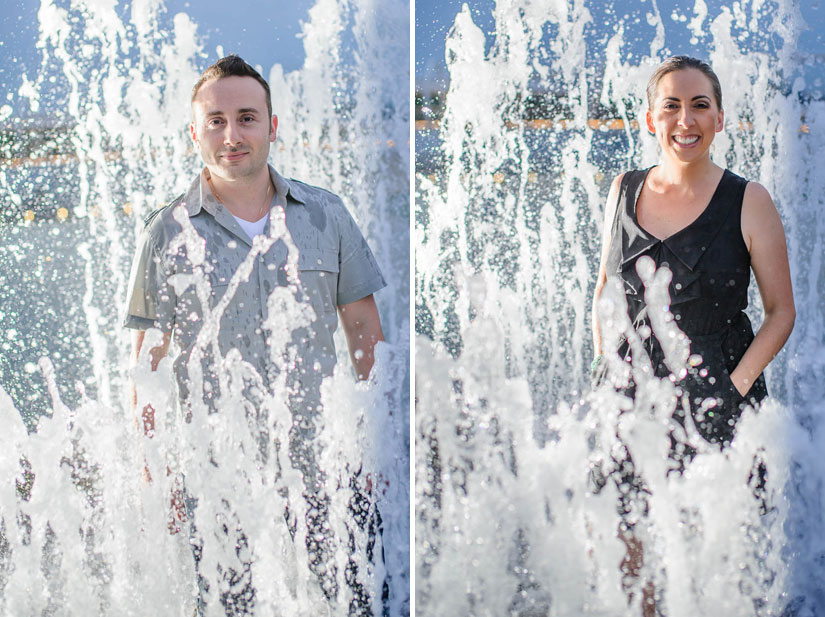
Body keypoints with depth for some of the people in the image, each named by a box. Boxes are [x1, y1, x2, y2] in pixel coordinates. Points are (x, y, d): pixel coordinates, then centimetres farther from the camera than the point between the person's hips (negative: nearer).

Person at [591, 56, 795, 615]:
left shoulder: (748, 202, -6)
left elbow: (781, 311, -2)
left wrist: (734, 388, -12)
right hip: (628, 396, 3)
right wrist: (607, 372, 6)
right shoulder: (625, 191, 5)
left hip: (713, 401, -3)